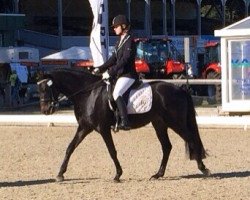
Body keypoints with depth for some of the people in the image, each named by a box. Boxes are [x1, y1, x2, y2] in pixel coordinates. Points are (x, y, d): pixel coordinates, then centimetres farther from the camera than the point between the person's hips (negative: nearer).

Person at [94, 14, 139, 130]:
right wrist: (100, 69, 9)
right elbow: (114, 58, 18)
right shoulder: (120, 41, 16)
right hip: (119, 73, 10)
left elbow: (124, 60, -20)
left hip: (128, 75, -10)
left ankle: (125, 122, -36)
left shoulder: (129, 41, -12)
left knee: (116, 93, -29)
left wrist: (110, 72, -23)